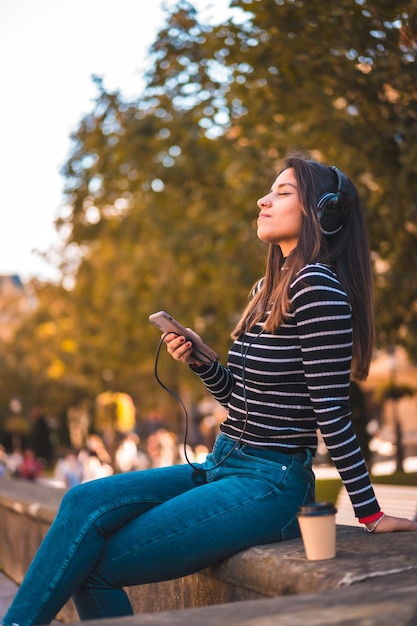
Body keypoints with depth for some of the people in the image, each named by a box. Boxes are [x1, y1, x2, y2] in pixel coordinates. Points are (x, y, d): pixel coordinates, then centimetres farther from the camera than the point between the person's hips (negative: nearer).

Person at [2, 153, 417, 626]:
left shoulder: (316, 287, -15)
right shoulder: (269, 288, 15)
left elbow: (332, 412, -14)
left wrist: (370, 513, -12)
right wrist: (198, 362, 2)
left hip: (268, 485, -8)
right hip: (222, 466, 9)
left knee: (94, 565, -13)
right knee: (84, 501, -9)